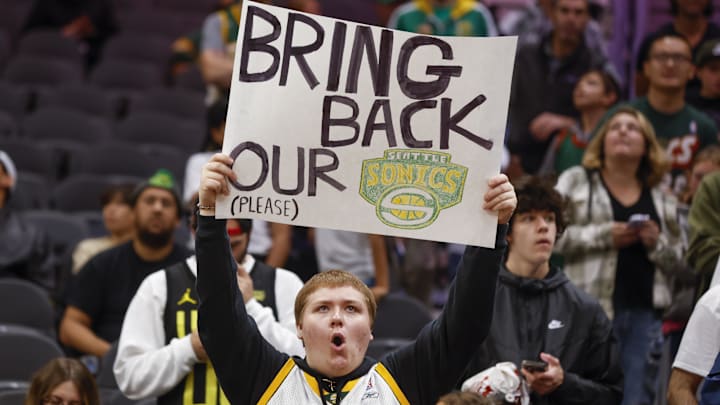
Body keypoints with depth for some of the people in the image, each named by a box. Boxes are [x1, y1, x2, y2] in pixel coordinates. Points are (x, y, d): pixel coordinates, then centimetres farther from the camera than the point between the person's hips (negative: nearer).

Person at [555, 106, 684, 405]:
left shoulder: (662, 200, 18)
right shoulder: (575, 182, 10)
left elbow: (678, 262, 18)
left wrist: (657, 243, -3)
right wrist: (603, 236, -10)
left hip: (644, 311, 3)